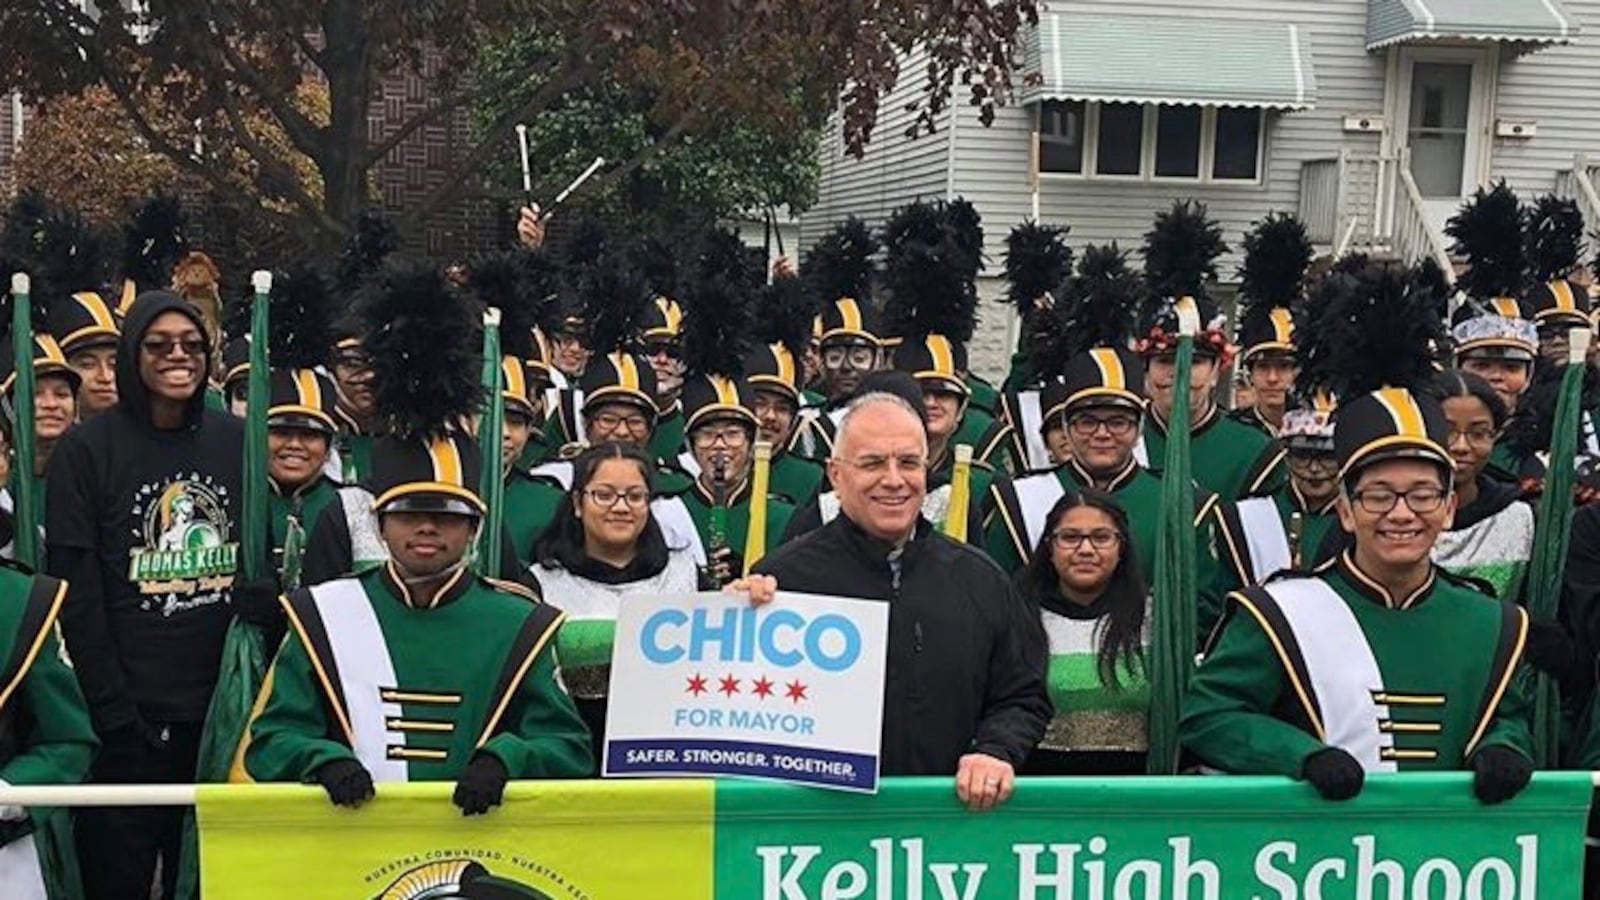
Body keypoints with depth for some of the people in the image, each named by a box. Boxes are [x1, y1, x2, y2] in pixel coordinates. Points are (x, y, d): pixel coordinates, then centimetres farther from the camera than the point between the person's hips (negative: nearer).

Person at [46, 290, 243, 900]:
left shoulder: (236, 443, 7)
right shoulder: (88, 450, -4)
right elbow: (75, 592, -8)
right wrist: (112, 711, -14)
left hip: (222, 711, 3)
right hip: (130, 715, -3)